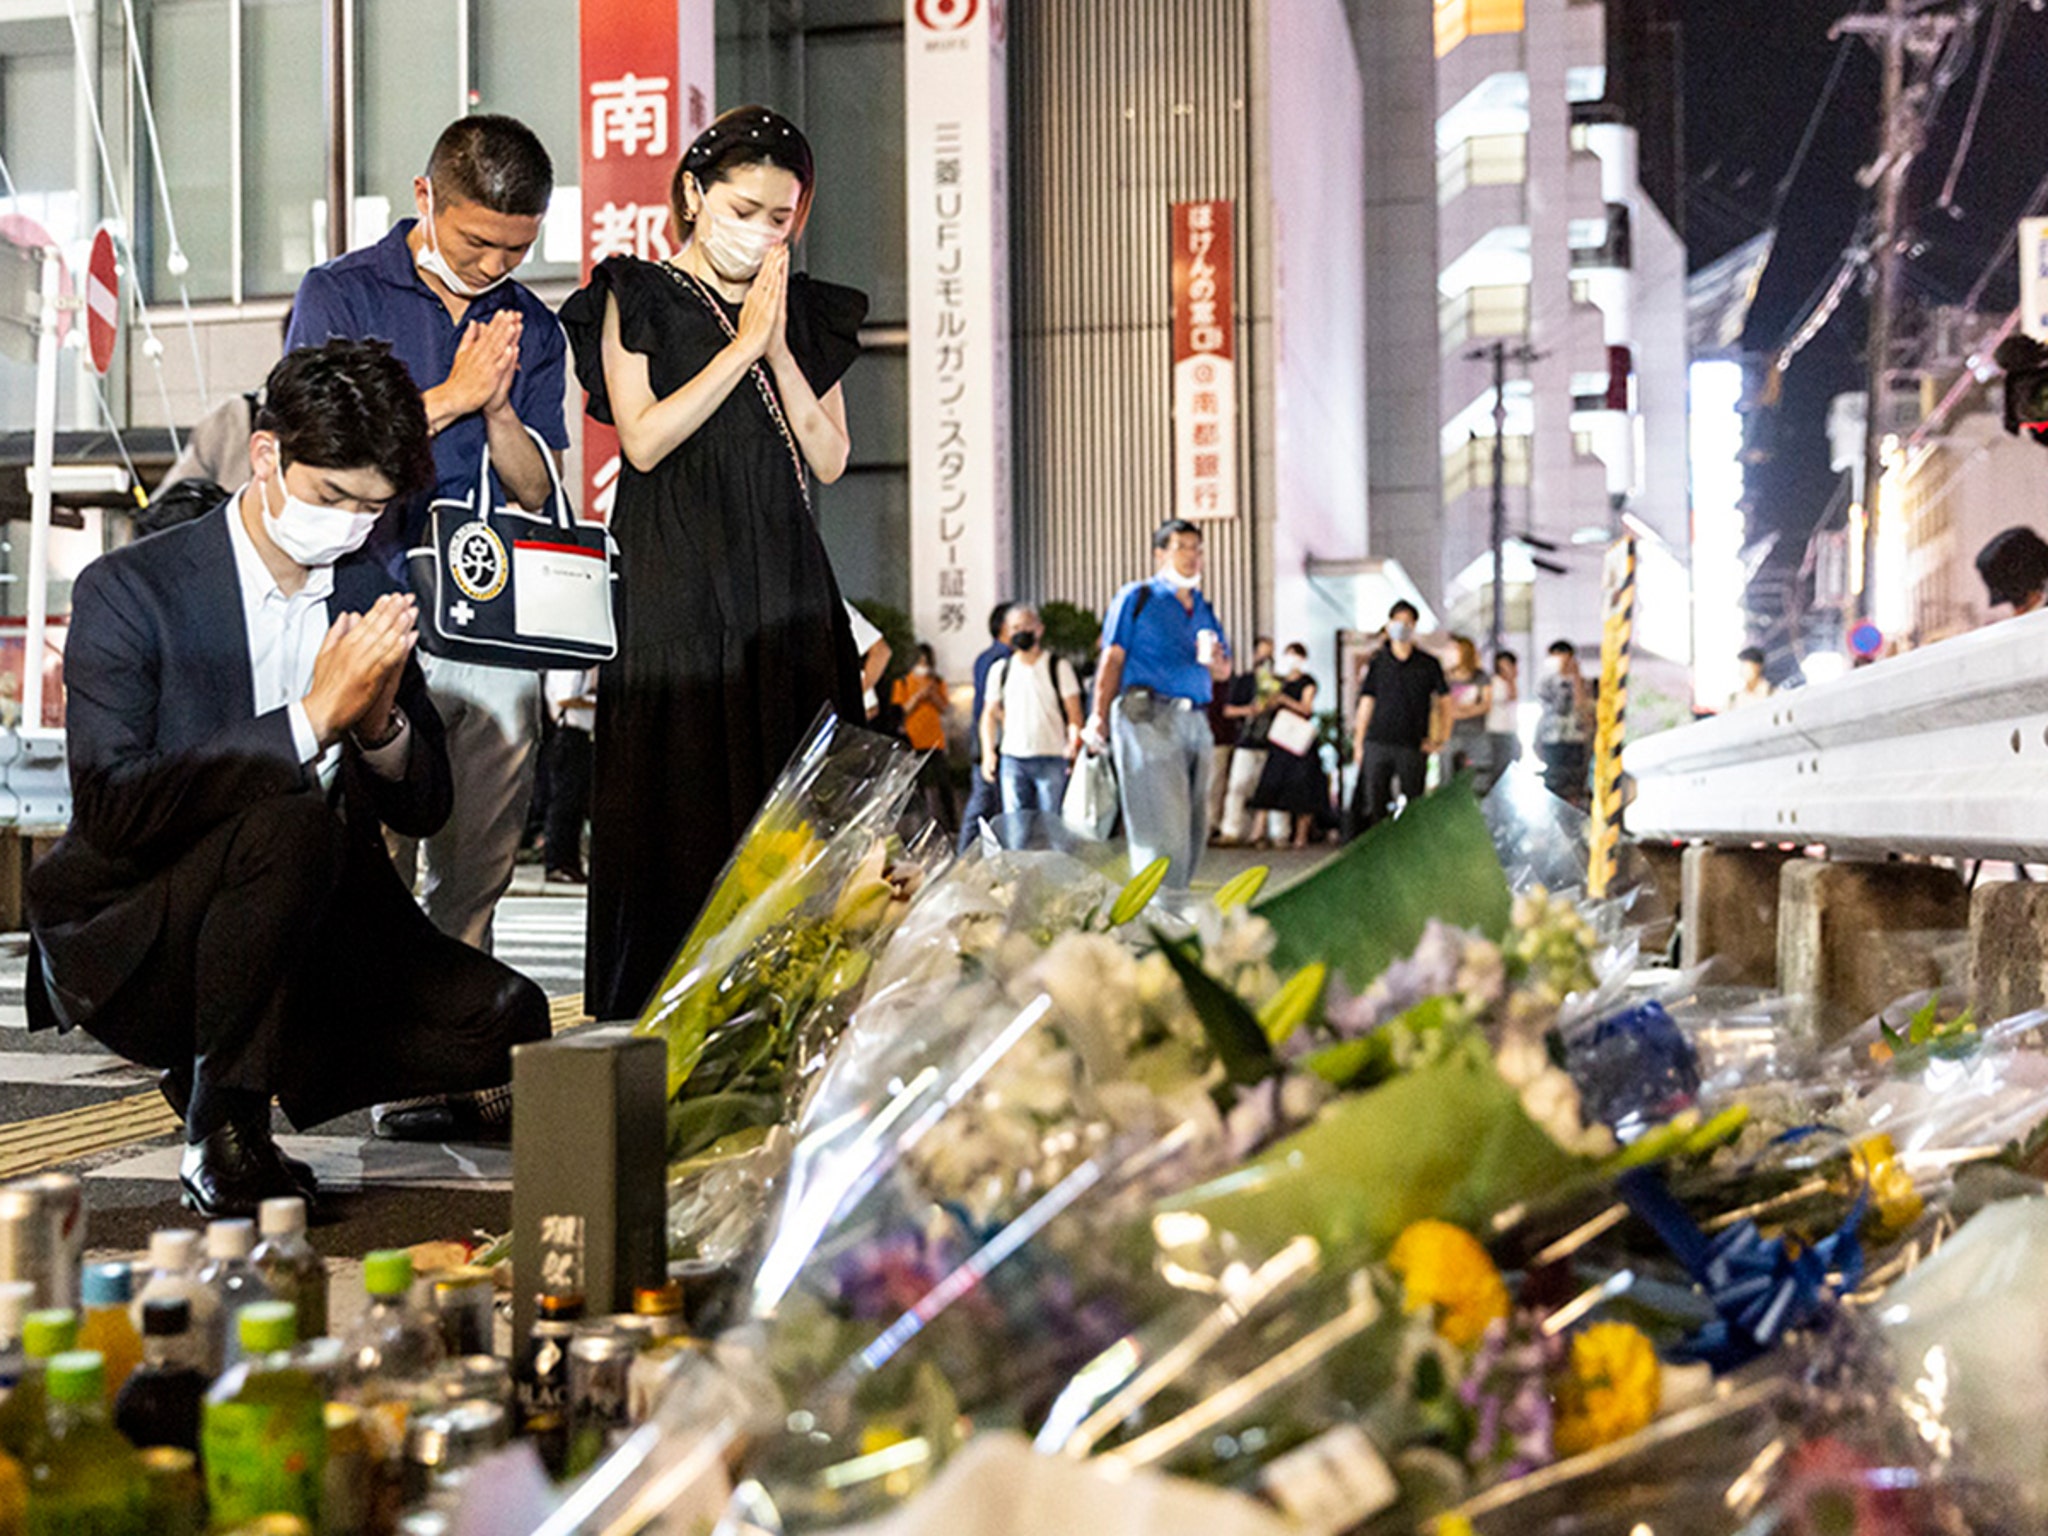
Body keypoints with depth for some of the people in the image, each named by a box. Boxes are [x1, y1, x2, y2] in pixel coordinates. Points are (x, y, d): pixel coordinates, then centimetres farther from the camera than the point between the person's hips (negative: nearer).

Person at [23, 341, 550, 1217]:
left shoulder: (367, 595, 6)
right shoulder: (128, 591, -11)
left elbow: (425, 808, 7)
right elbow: (113, 806, -24)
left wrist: (379, 723, -16)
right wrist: (312, 720, -29)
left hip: (314, 939, 6)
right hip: (134, 949, -6)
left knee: (506, 1022, -15)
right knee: (292, 823, -35)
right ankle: (220, 1136, -19)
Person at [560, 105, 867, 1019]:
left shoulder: (808, 315, 15)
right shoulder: (636, 299, 5)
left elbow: (829, 460, 6)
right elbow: (644, 439, -8)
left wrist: (779, 348, -5)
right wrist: (743, 344, -9)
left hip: (787, 594, 4)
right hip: (677, 593, -4)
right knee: (677, 812, -6)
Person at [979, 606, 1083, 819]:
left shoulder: (1058, 666, 5)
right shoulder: (1000, 670, 13)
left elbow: (1074, 712, 1)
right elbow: (990, 714, 16)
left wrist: (1074, 743, -17)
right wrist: (988, 752, 4)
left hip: (1052, 759, -2)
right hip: (1012, 759, 2)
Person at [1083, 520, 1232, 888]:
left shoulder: (1203, 608, 23)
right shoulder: (1137, 598, 6)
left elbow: (1224, 671, 23)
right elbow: (1112, 659, 1)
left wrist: (1215, 661, -2)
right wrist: (1099, 716, -7)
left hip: (1194, 720, 6)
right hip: (1148, 717, -6)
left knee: (1194, 824, 4)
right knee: (1163, 822, -13)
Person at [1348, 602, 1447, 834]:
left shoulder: (1429, 664, 6)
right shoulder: (1377, 662, 8)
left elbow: (1443, 700, 10)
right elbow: (1366, 704, 9)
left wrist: (1438, 738, 3)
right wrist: (1358, 743, 6)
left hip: (1413, 746, -1)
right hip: (1377, 743, 1)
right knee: (1373, 805, -1)